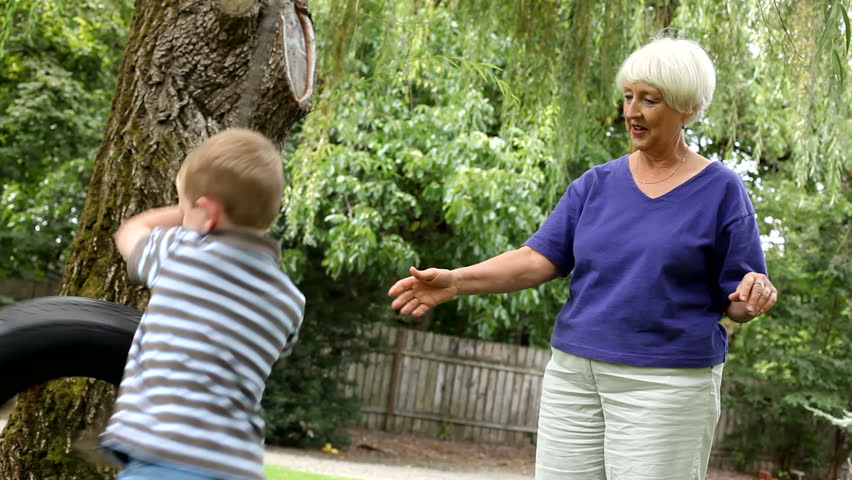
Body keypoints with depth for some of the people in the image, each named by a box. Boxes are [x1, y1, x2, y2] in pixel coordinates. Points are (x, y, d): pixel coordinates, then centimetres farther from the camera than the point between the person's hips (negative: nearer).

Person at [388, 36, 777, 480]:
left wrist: (754, 294, -23)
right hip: (574, 377, 4)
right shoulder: (596, 185, 9)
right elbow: (540, 257, 0)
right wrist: (457, 281, -13)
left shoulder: (721, 191, -1)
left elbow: (736, 301, 1)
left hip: (665, 389, -4)